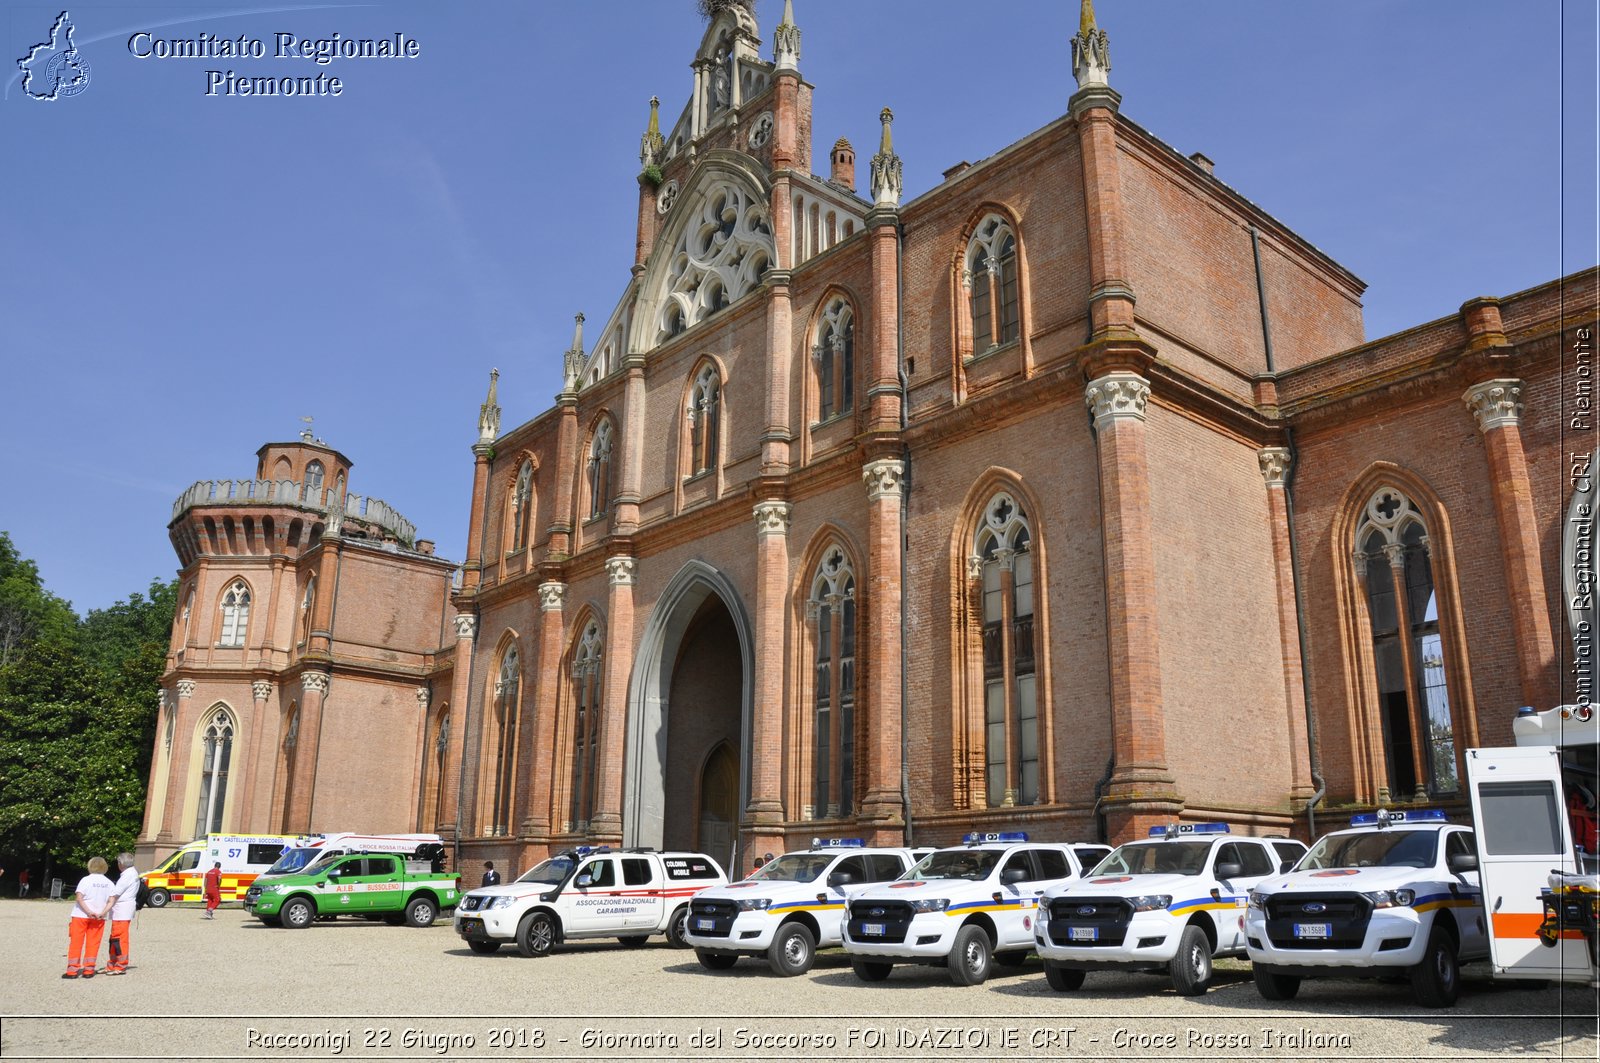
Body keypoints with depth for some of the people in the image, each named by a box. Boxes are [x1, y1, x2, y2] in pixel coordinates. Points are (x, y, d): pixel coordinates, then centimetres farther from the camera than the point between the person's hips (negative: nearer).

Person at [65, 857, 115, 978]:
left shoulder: (86, 880, -7)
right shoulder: (109, 883, 5)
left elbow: (79, 898, -16)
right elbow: (111, 901, -3)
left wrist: (88, 911, -16)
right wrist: (102, 913, -9)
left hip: (81, 915, -3)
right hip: (98, 918, 3)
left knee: (76, 942, 4)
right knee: (93, 943, 8)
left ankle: (72, 970, 3)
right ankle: (88, 970, 8)